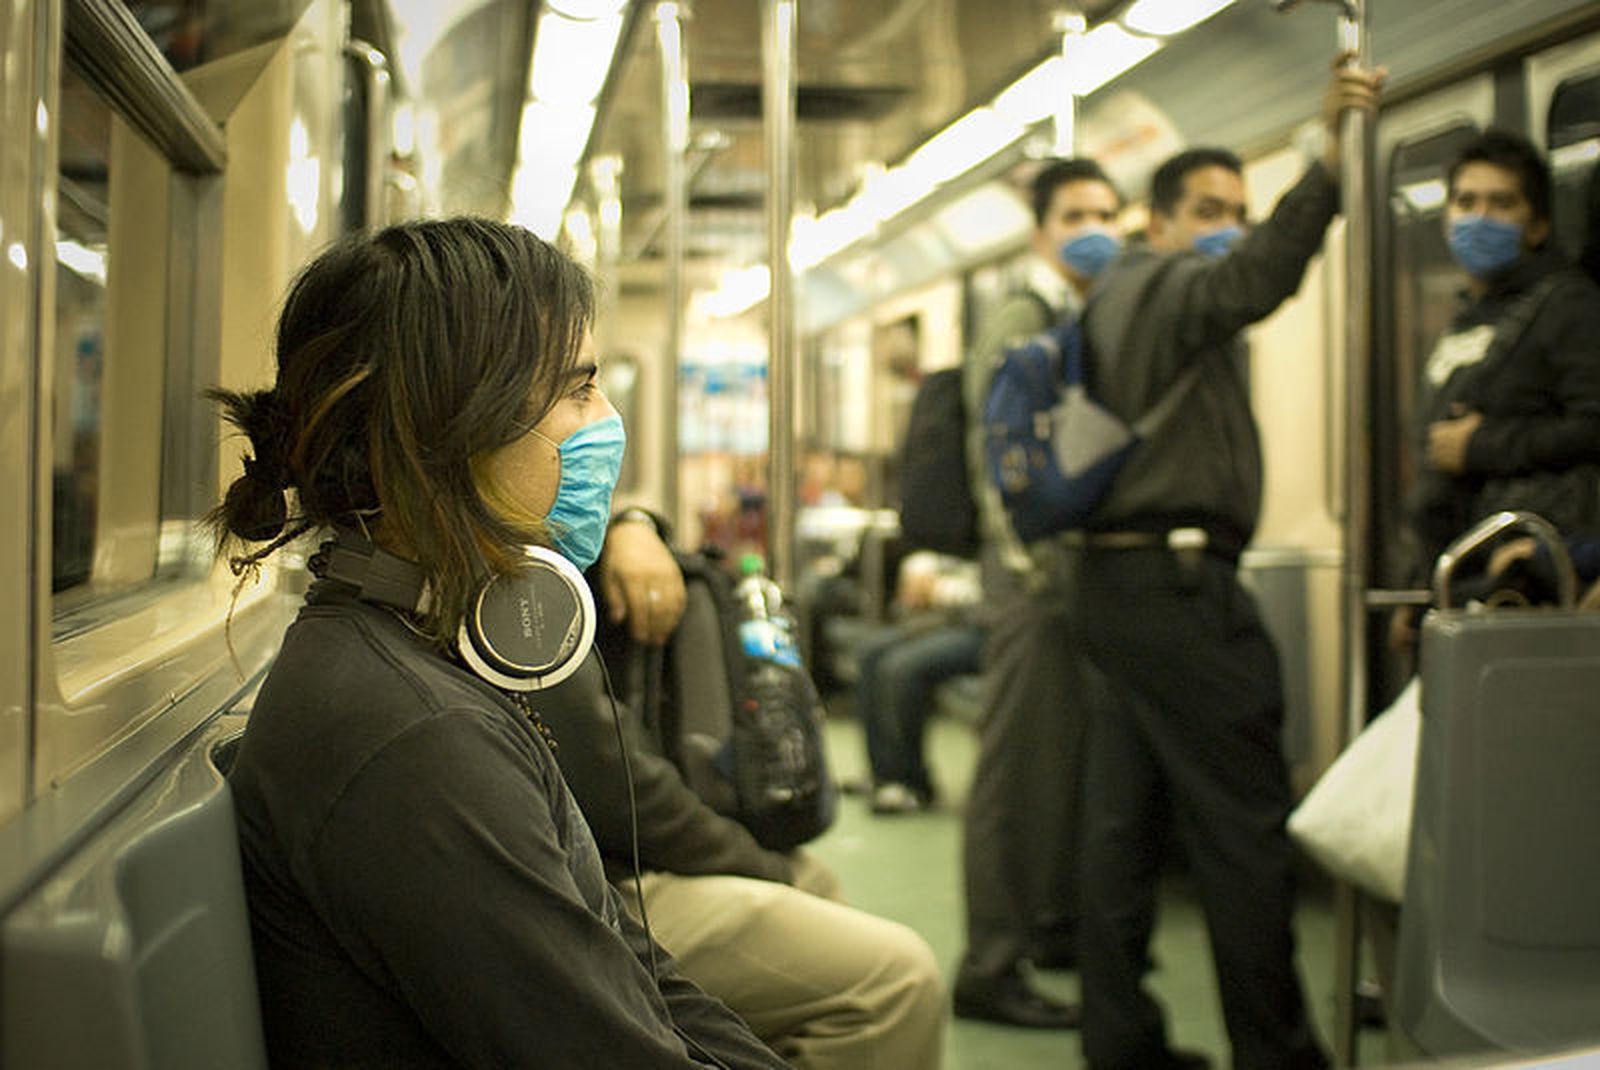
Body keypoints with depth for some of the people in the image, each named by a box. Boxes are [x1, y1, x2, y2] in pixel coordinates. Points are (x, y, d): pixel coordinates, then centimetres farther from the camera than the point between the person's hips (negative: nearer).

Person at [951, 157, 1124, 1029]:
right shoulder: (1018, 323, -7)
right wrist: (1037, 562, -20)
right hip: (1039, 570, -8)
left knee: (1078, 756, 15)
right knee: (1020, 762, -5)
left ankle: (1059, 924, 29)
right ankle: (990, 967, 0)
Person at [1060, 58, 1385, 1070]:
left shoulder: (1118, 299, 23)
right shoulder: (1167, 285, -7)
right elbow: (1260, 275, -28)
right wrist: (1331, 157, -39)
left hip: (1117, 571, 10)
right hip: (1178, 577, -10)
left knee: (1127, 815, 9)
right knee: (1246, 826, -5)